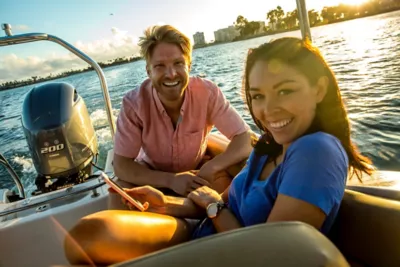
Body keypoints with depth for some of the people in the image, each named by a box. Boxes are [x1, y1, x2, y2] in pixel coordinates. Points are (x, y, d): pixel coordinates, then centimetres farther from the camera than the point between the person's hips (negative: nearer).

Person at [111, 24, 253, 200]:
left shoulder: (208, 92, -25)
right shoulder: (133, 103, -25)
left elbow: (245, 139, -21)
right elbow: (121, 165, -22)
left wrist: (210, 168, -39)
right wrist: (170, 180, -36)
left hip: (197, 170, 1)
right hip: (153, 176, 0)